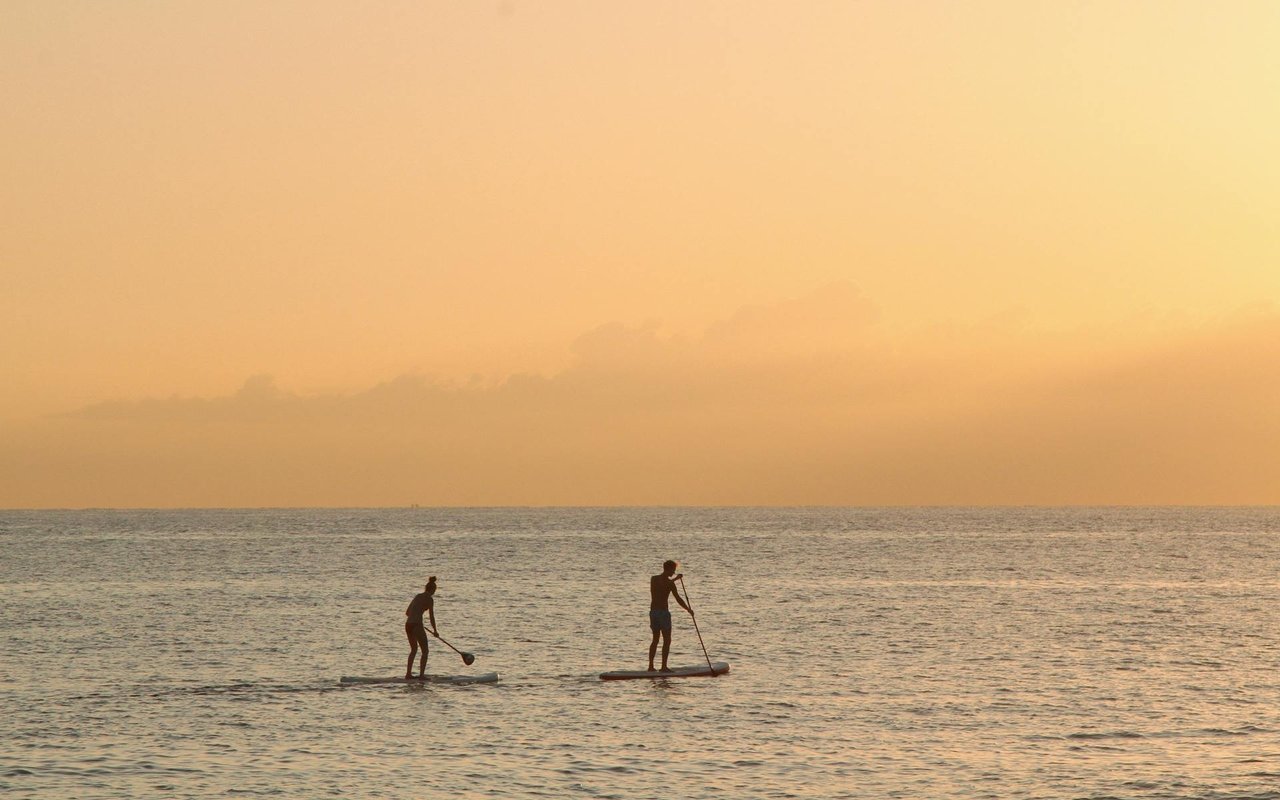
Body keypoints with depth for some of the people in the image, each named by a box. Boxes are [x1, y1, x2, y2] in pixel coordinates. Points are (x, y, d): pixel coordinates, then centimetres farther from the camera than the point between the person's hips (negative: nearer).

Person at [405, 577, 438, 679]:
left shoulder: (417, 596, 16)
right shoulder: (429, 599, -5)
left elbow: (407, 612, 22)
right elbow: (431, 617, -6)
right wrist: (435, 631, 5)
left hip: (408, 624, 7)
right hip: (417, 625, -7)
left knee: (414, 649, 23)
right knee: (425, 651, 3)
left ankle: (408, 673, 22)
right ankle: (422, 674, -4)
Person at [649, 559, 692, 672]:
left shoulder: (653, 579, 8)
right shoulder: (669, 583, -12)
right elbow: (678, 599, -14)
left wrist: (674, 579, 34)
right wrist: (688, 609, -3)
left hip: (653, 611, 7)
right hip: (663, 612, -7)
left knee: (655, 639, 14)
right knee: (667, 640, 1)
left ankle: (651, 666, 11)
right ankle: (664, 667, -2)